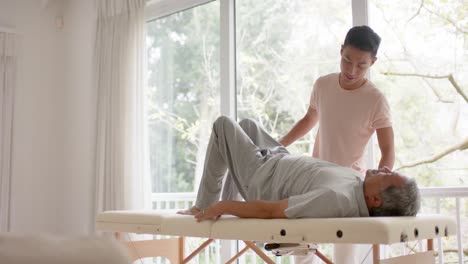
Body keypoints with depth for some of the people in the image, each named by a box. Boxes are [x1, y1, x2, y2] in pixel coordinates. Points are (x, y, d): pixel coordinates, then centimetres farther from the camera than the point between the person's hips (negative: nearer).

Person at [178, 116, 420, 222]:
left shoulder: (338, 199, -45)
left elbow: (269, 210, -37)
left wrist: (222, 207, -27)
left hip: (262, 177, -7)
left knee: (224, 123, 9)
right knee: (246, 124, 27)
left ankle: (204, 205, 17)